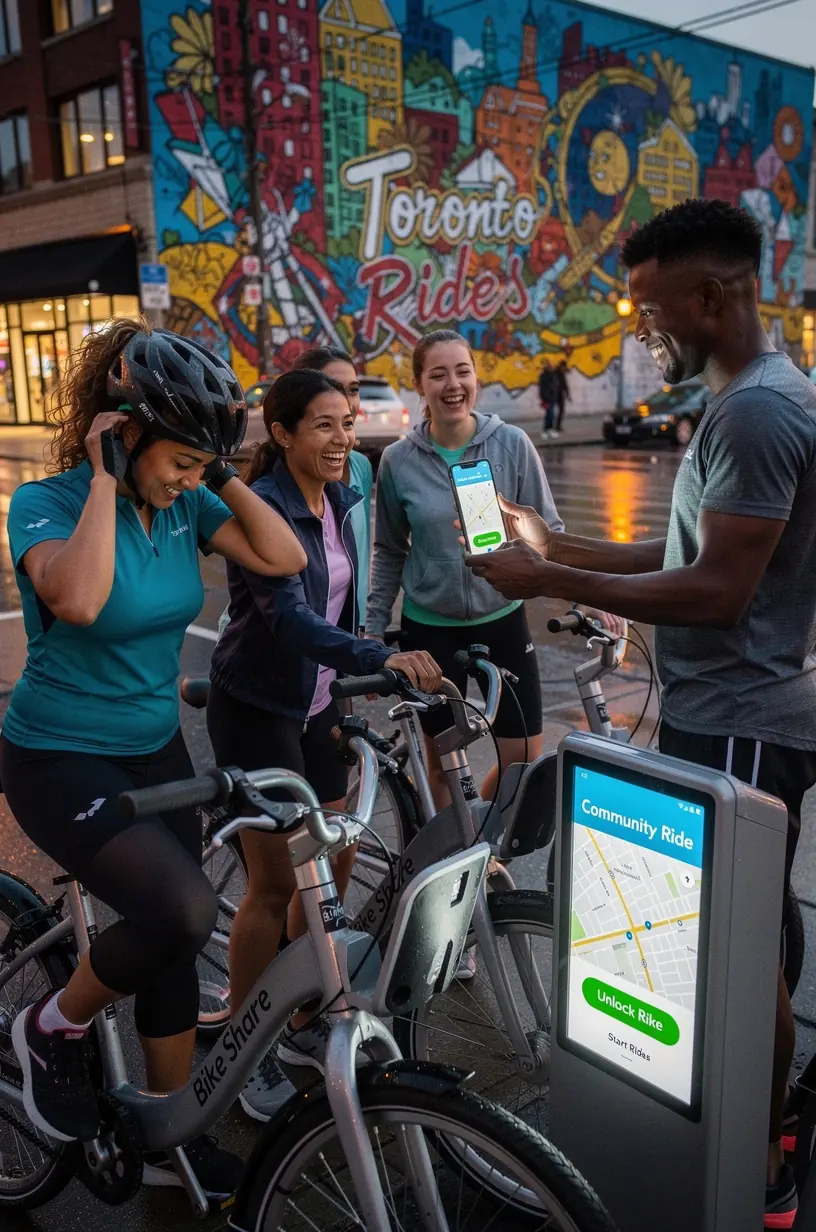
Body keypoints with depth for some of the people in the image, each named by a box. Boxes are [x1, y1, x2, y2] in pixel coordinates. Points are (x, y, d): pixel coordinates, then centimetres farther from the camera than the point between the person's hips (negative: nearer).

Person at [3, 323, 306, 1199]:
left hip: (157, 753, 7)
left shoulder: (182, 502, -2)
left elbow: (282, 557, -7)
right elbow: (77, 599, -39)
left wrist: (221, 476, -11)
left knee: (173, 940, 12)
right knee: (182, 907, -26)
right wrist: (104, 478, -29)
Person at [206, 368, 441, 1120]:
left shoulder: (338, 502, 5)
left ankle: (305, 1025, 30)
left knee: (335, 862, 11)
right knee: (277, 883, -1)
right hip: (256, 710, -7)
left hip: (313, 705, 8)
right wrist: (380, 659, -46)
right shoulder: (261, 507, -19)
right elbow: (287, 614, -33)